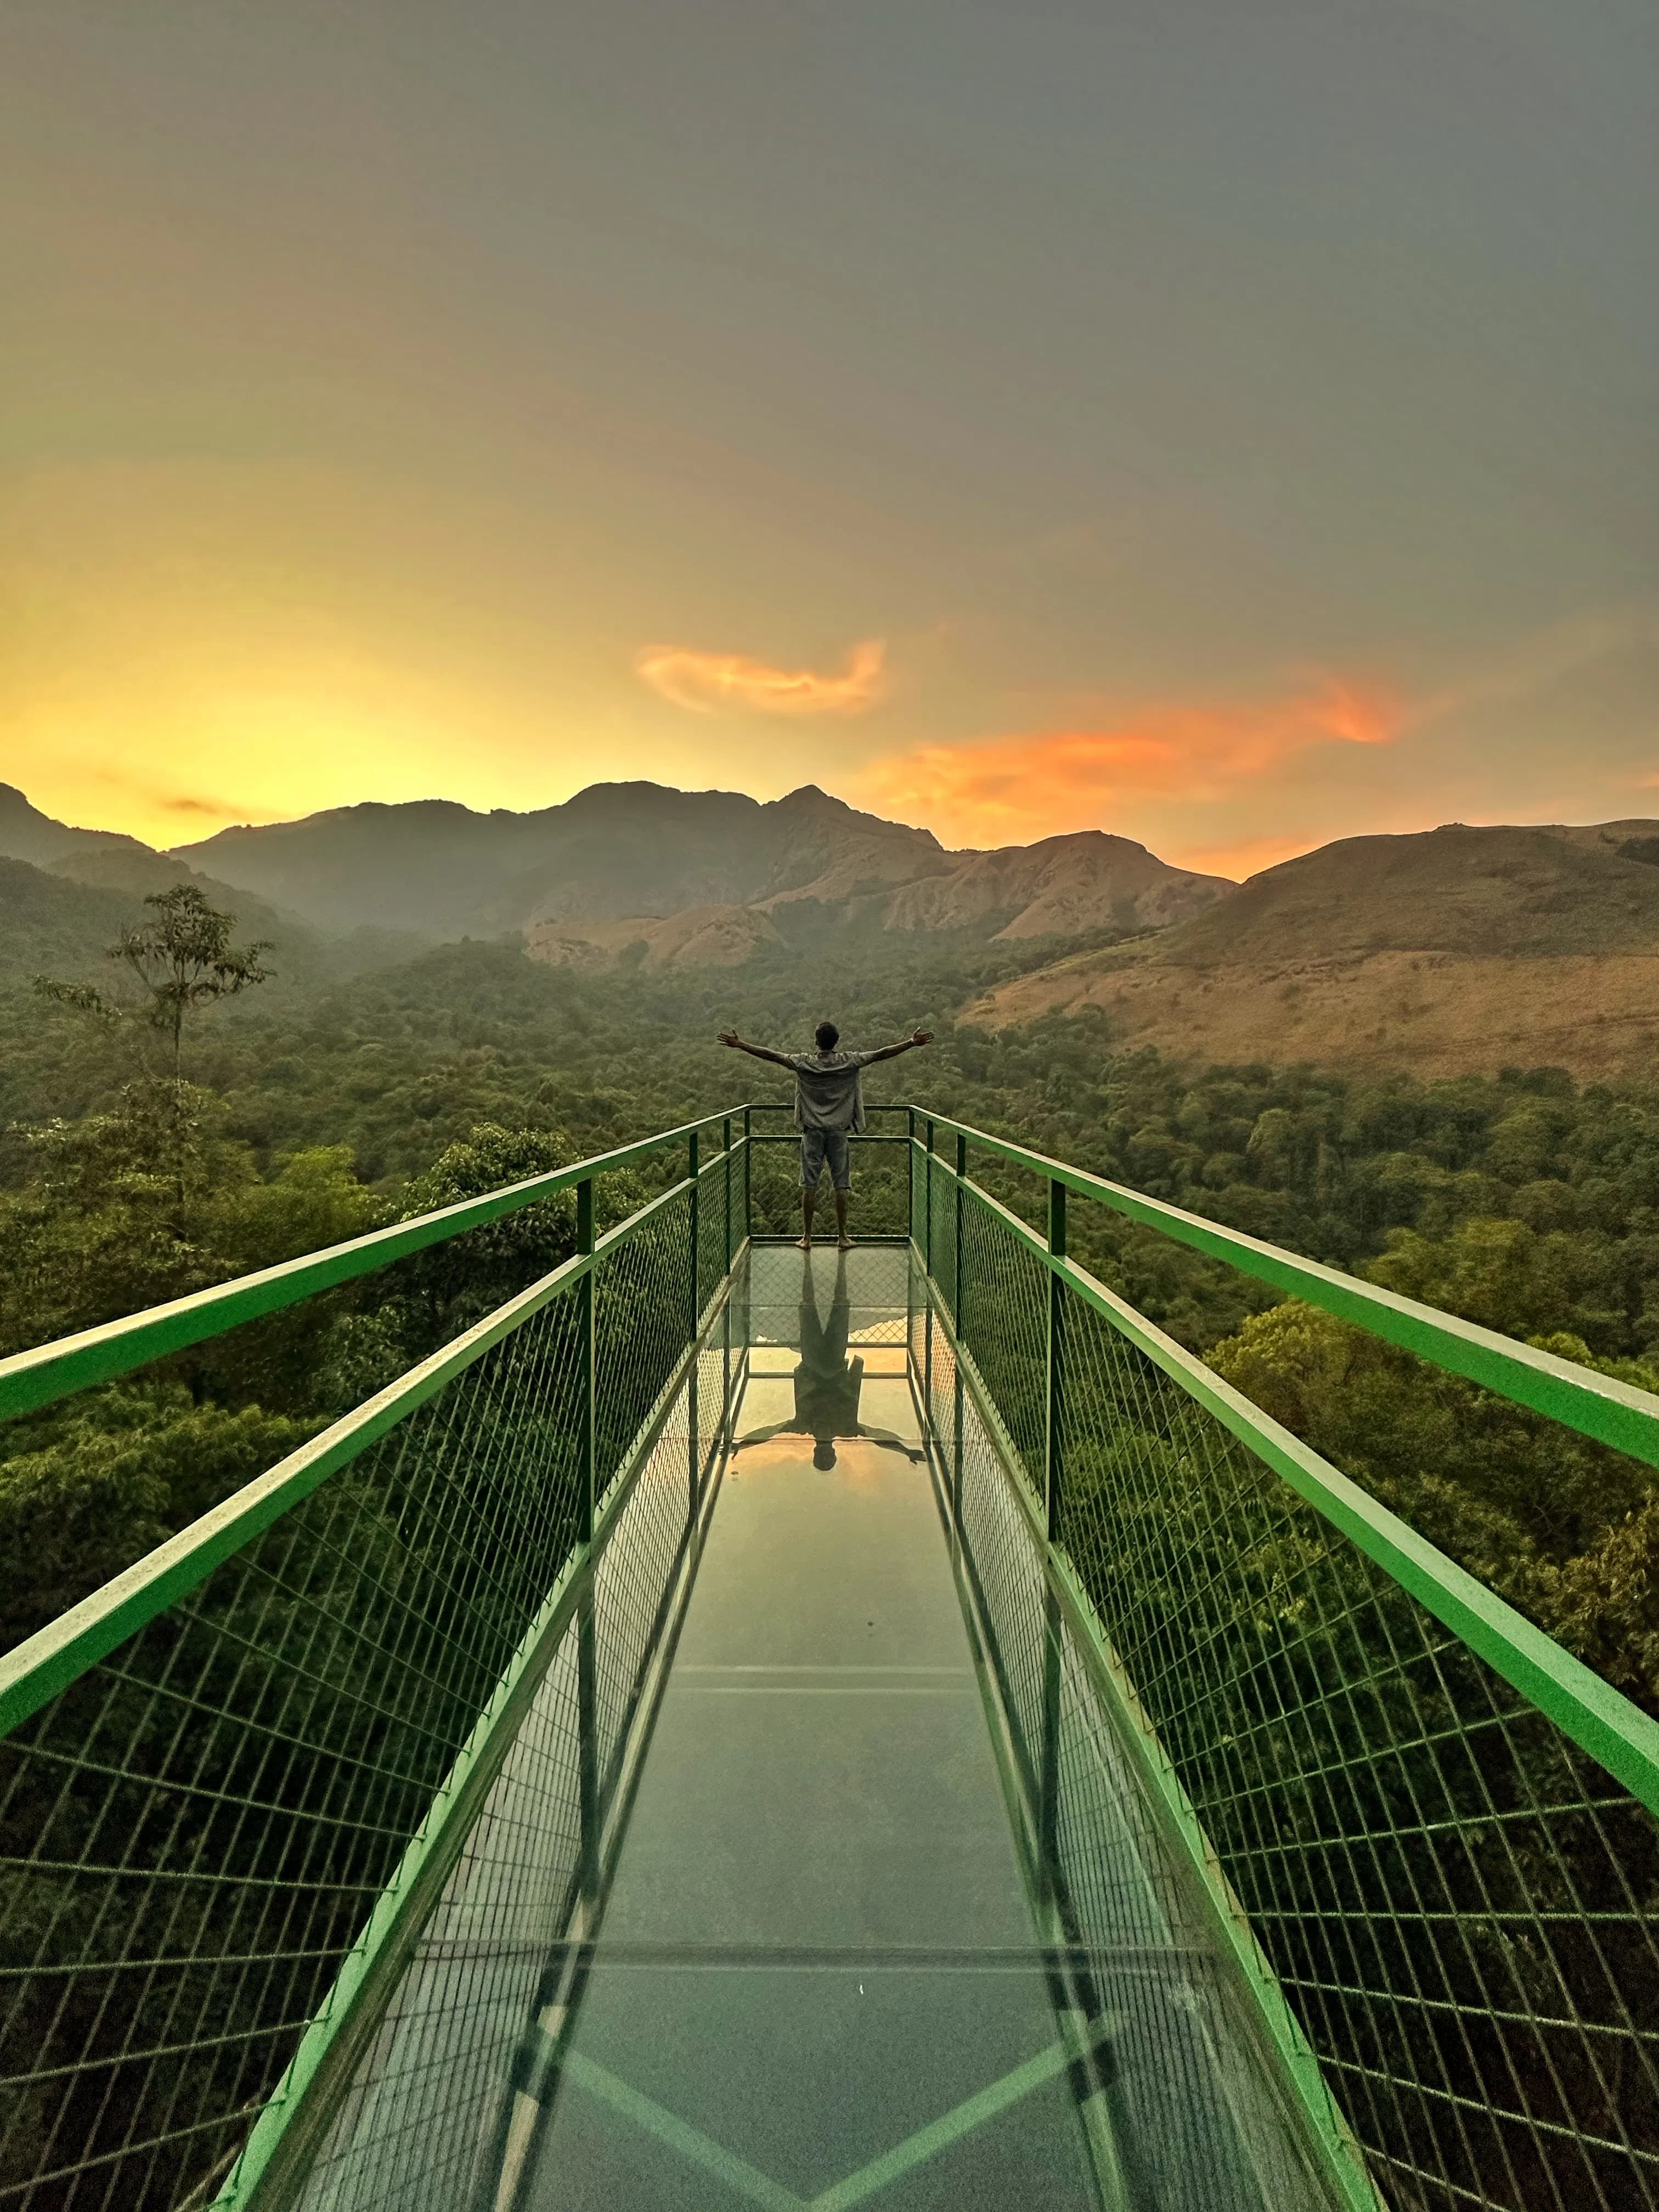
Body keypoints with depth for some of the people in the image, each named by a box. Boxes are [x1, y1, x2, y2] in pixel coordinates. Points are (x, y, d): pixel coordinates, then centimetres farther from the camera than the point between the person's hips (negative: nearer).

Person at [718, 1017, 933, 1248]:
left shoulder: (804, 1063, -3)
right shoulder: (849, 1062, -4)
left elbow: (771, 1055, -2)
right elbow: (880, 1054, -3)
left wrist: (740, 1045, 4)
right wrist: (912, 1043, 3)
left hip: (812, 1131, 1)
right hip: (839, 1131, 0)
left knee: (809, 1185, 4)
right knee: (842, 1185, 6)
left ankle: (807, 1238, 8)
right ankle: (842, 1237, 10)